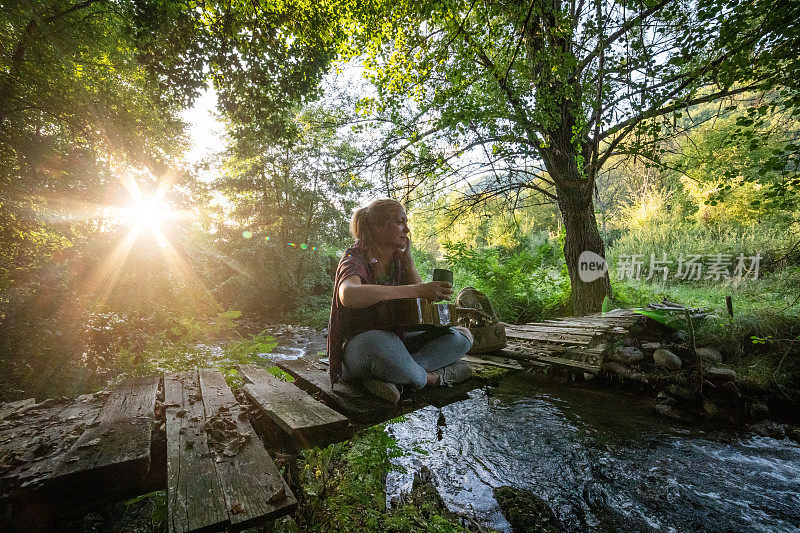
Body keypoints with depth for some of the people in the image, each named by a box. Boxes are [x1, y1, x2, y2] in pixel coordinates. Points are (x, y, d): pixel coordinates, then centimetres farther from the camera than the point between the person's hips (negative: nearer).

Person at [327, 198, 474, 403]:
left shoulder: (397, 260, 6)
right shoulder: (355, 259, -14)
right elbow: (349, 295, -39)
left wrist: (407, 257, -5)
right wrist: (417, 291, -42)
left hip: (396, 339, 7)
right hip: (356, 347, -6)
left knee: (462, 336, -8)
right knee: (379, 340, -43)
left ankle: (388, 376, -22)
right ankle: (433, 377, -14)